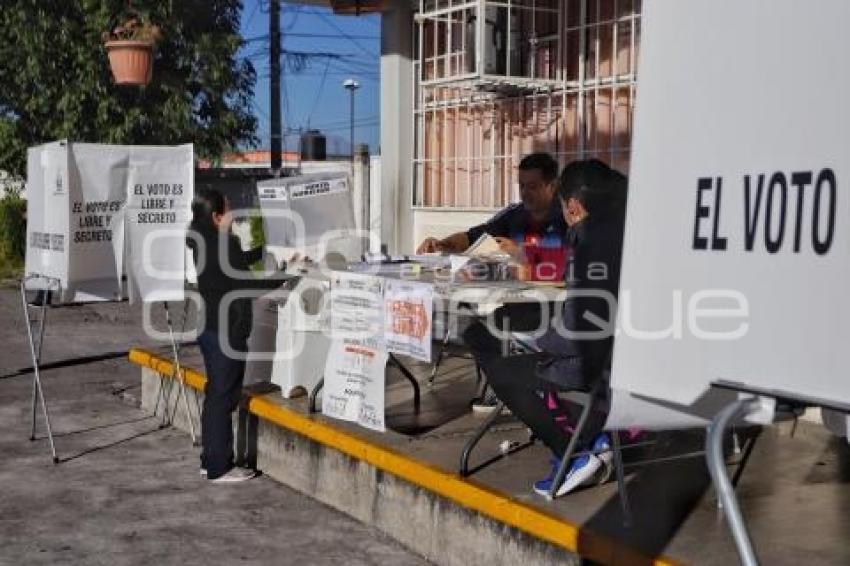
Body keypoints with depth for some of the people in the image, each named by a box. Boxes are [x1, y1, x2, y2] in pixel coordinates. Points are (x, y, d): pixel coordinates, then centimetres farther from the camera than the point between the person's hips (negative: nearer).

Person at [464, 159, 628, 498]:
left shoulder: (592, 236, -17)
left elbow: (583, 317, -21)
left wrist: (544, 344, -3)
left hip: (602, 361, -9)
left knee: (500, 370, 5)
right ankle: (597, 438, 19)